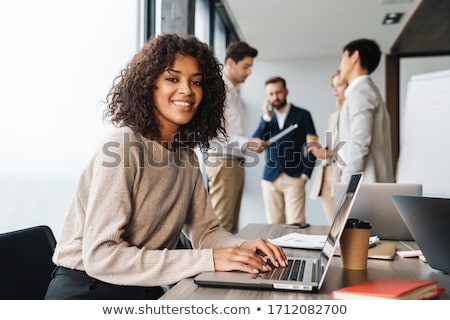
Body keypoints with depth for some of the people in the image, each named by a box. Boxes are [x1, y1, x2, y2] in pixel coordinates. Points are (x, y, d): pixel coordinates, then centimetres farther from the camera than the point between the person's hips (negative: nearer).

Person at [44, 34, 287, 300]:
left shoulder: (186, 157, 3)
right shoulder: (125, 146, -18)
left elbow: (205, 229, 8)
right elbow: (100, 256, -23)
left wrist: (242, 248, -14)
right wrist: (208, 260, -26)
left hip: (146, 291, 5)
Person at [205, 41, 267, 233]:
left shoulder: (234, 91, 20)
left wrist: (252, 144, 8)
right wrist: (245, 142, -21)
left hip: (236, 162, 9)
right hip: (223, 162, -9)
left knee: (231, 224, 10)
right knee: (221, 225, -7)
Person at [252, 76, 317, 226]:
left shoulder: (302, 115, 5)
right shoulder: (266, 117, 14)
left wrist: (305, 174, -4)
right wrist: (267, 117, -4)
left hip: (294, 178, -3)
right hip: (270, 178, 3)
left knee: (296, 224, -9)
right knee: (274, 224, 4)